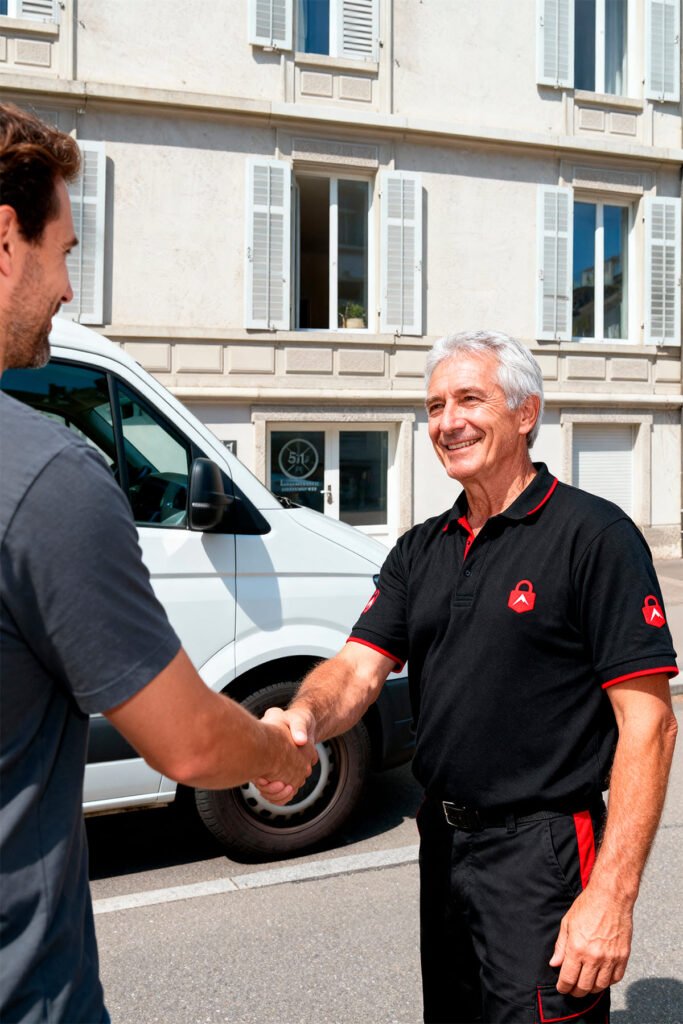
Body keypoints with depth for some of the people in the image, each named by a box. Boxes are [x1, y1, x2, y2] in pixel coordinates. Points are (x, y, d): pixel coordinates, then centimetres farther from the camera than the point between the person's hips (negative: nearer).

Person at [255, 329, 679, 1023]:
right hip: (442, 845, 7)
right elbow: (359, 668, -1)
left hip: (542, 857, -7)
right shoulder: (420, 550, 9)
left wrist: (612, 895, -22)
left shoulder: (592, 534, -13)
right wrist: (304, 718, -25)